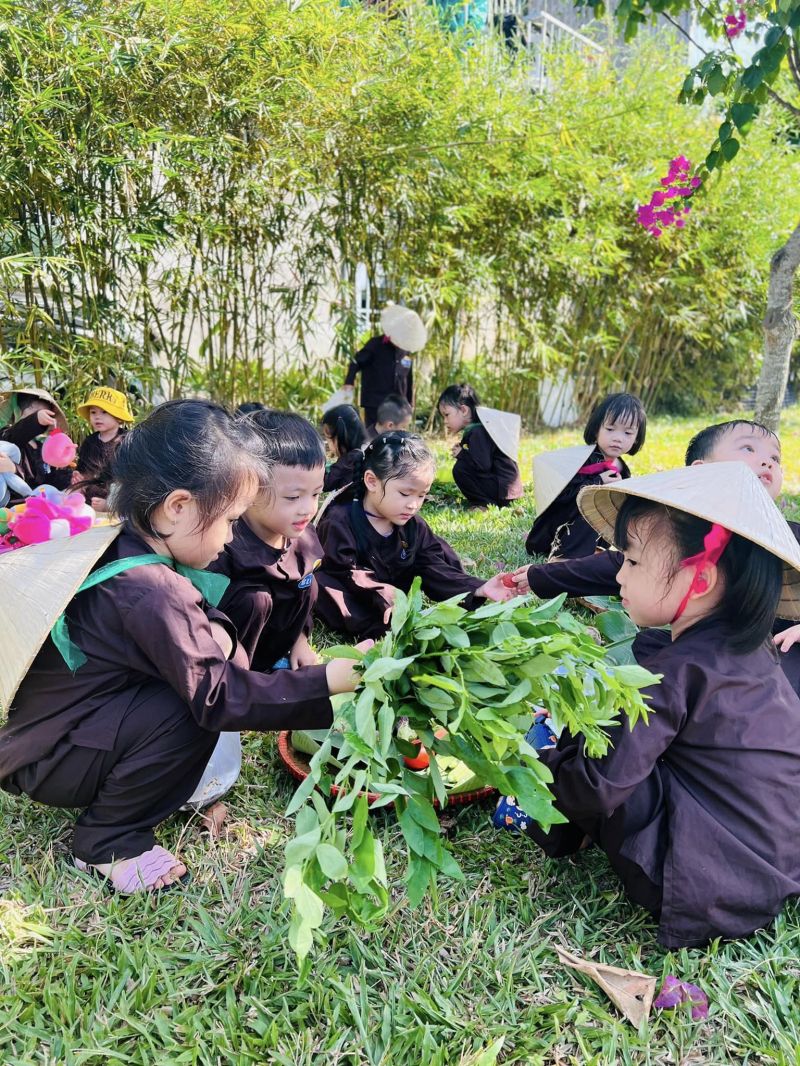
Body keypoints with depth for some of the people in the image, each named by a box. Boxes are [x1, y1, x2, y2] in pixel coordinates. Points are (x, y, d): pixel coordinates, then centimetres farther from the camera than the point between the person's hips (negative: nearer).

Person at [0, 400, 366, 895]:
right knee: (192, 709, -28)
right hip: (47, 762, -8)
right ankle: (107, 844, -6)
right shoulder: (151, 592, -33)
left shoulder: (120, 549, -4)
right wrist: (324, 682, -29)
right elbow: (219, 697, -32)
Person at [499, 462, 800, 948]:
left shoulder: (672, 672, -24)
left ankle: (551, 822, 16)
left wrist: (538, 759, -5)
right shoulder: (743, 644, 1)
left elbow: (596, 788, -24)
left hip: (713, 885, -9)